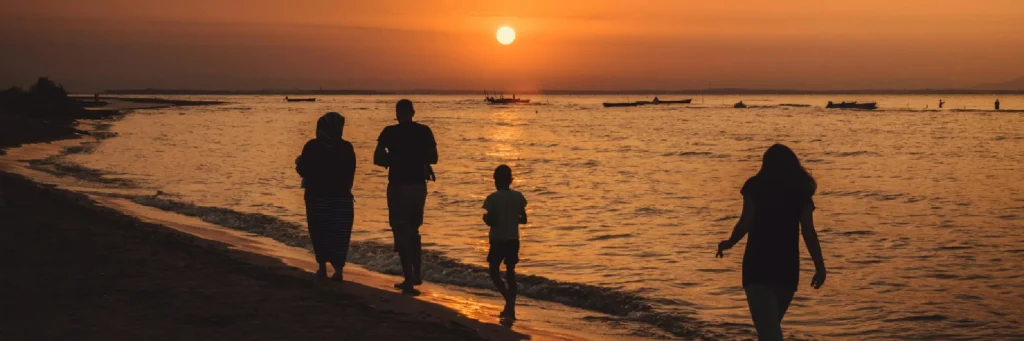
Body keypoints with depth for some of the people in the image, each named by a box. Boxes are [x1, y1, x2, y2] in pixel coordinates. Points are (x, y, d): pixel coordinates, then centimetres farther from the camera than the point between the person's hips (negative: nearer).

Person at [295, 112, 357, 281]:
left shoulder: (312, 146, -7)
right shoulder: (346, 147, -3)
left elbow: (303, 170, -3)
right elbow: (351, 173, 3)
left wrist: (298, 162, 18)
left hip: (317, 197, -1)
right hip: (341, 198, 1)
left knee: (319, 232, 11)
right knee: (339, 234, 4)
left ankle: (322, 266, 10)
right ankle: (338, 269, -5)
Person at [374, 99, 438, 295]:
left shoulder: (390, 132, -8)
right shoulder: (424, 131, 1)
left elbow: (377, 159, -8)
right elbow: (433, 158, 6)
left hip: (398, 185, -4)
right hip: (418, 185, 4)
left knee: (402, 233, 0)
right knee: (413, 231, 20)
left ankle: (409, 280, -6)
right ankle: (416, 275, 24)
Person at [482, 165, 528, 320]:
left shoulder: (493, 198, -11)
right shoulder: (518, 197, 0)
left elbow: (490, 221, -15)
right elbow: (523, 219, 4)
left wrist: (485, 218, 6)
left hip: (498, 240, -4)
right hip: (513, 240, 4)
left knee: (494, 273, 4)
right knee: (510, 273, 12)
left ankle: (509, 300, -17)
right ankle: (510, 307, 11)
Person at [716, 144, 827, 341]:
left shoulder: (755, 186, 0)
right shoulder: (801, 191, 7)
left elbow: (746, 222, -8)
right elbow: (808, 232, -1)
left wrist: (730, 243, 9)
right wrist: (820, 266, -1)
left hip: (759, 264, -4)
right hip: (787, 266, 4)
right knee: (771, 325, 21)